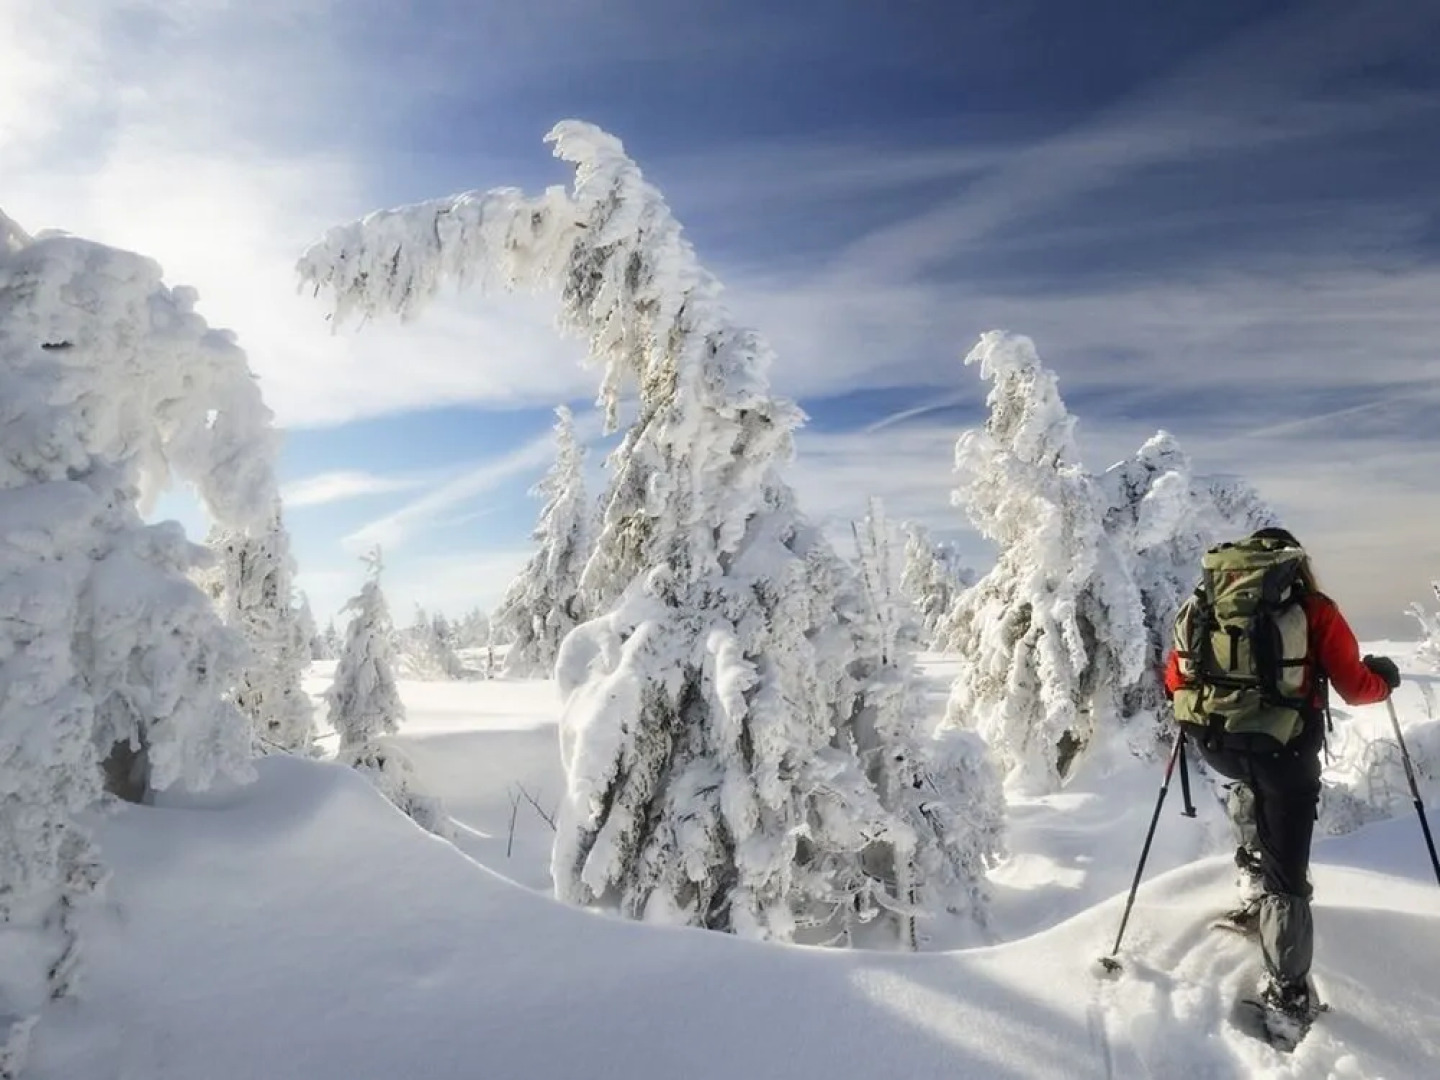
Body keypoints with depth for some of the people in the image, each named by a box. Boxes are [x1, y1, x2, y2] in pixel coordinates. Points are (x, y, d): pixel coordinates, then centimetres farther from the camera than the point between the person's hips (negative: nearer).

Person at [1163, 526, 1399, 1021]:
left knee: (1251, 780, 39)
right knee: (1286, 874, 9)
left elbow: (1176, 678, 7)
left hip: (1216, 744, 2)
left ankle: (1255, 855, 27)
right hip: (1284, 752, -2)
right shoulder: (1314, 610, 0)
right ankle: (1289, 991, 14)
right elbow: (1355, 687, 4)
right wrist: (1385, 677, 26)